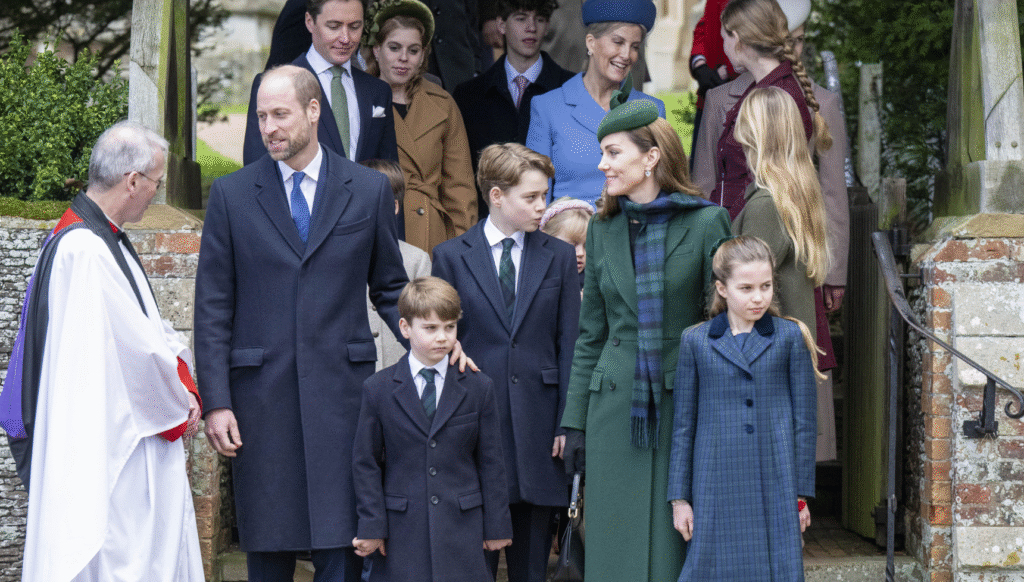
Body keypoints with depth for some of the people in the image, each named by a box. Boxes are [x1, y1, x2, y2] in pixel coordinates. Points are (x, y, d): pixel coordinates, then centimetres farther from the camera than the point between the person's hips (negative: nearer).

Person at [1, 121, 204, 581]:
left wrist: (182, 385, 1)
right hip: (105, 446, -10)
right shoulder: (84, 250, -21)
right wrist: (178, 407, -5)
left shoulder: (103, 238, 12)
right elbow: (136, 345, -19)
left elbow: (149, 324, 16)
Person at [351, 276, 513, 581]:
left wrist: (496, 527, 5)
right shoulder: (377, 390, 3)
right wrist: (371, 527, -2)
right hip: (402, 532, -1)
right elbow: (365, 463, 3)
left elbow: (491, 462, 7)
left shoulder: (479, 389, 6)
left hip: (463, 529, 1)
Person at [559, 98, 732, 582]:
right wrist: (575, 421, 9)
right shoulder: (603, 229, 9)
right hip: (615, 407, 3)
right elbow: (590, 333, 13)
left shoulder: (705, 223, -3)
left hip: (683, 408, -3)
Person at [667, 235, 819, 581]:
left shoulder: (790, 338, 3)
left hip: (775, 487, 0)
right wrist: (679, 498, 6)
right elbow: (683, 425, 8)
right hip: (717, 486, 1)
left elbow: (804, 420, 5)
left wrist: (802, 494, 4)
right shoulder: (696, 342, 5)